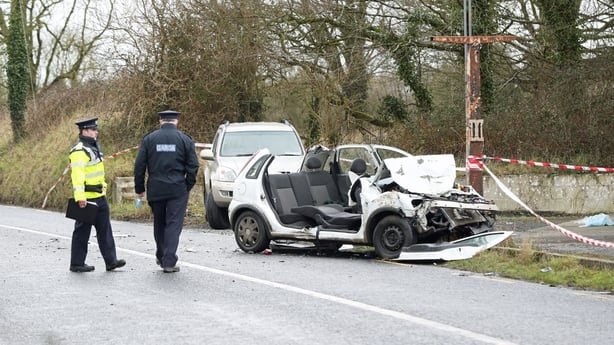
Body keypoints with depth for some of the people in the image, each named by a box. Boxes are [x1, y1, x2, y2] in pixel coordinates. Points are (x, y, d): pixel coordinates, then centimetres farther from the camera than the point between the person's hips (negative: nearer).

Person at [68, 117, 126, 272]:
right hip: (86, 199, -10)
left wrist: (103, 186, 24)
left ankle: (110, 261, 12)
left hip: (99, 196, 10)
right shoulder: (80, 151, -17)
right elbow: (77, 174, -25)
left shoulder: (93, 148, 16)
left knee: (105, 229, 9)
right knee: (82, 231, 0)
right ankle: (76, 264, 9)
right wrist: (80, 197, -30)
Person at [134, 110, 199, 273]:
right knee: (174, 224, -1)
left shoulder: (149, 139, 4)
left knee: (159, 223, 17)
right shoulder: (185, 139, 1)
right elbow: (193, 166, -2)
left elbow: (139, 166, 3)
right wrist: (188, 186, 7)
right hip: (178, 189, -2)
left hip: (155, 190, 2)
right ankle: (169, 262, -7)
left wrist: (139, 188, 10)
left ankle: (161, 257, 28)